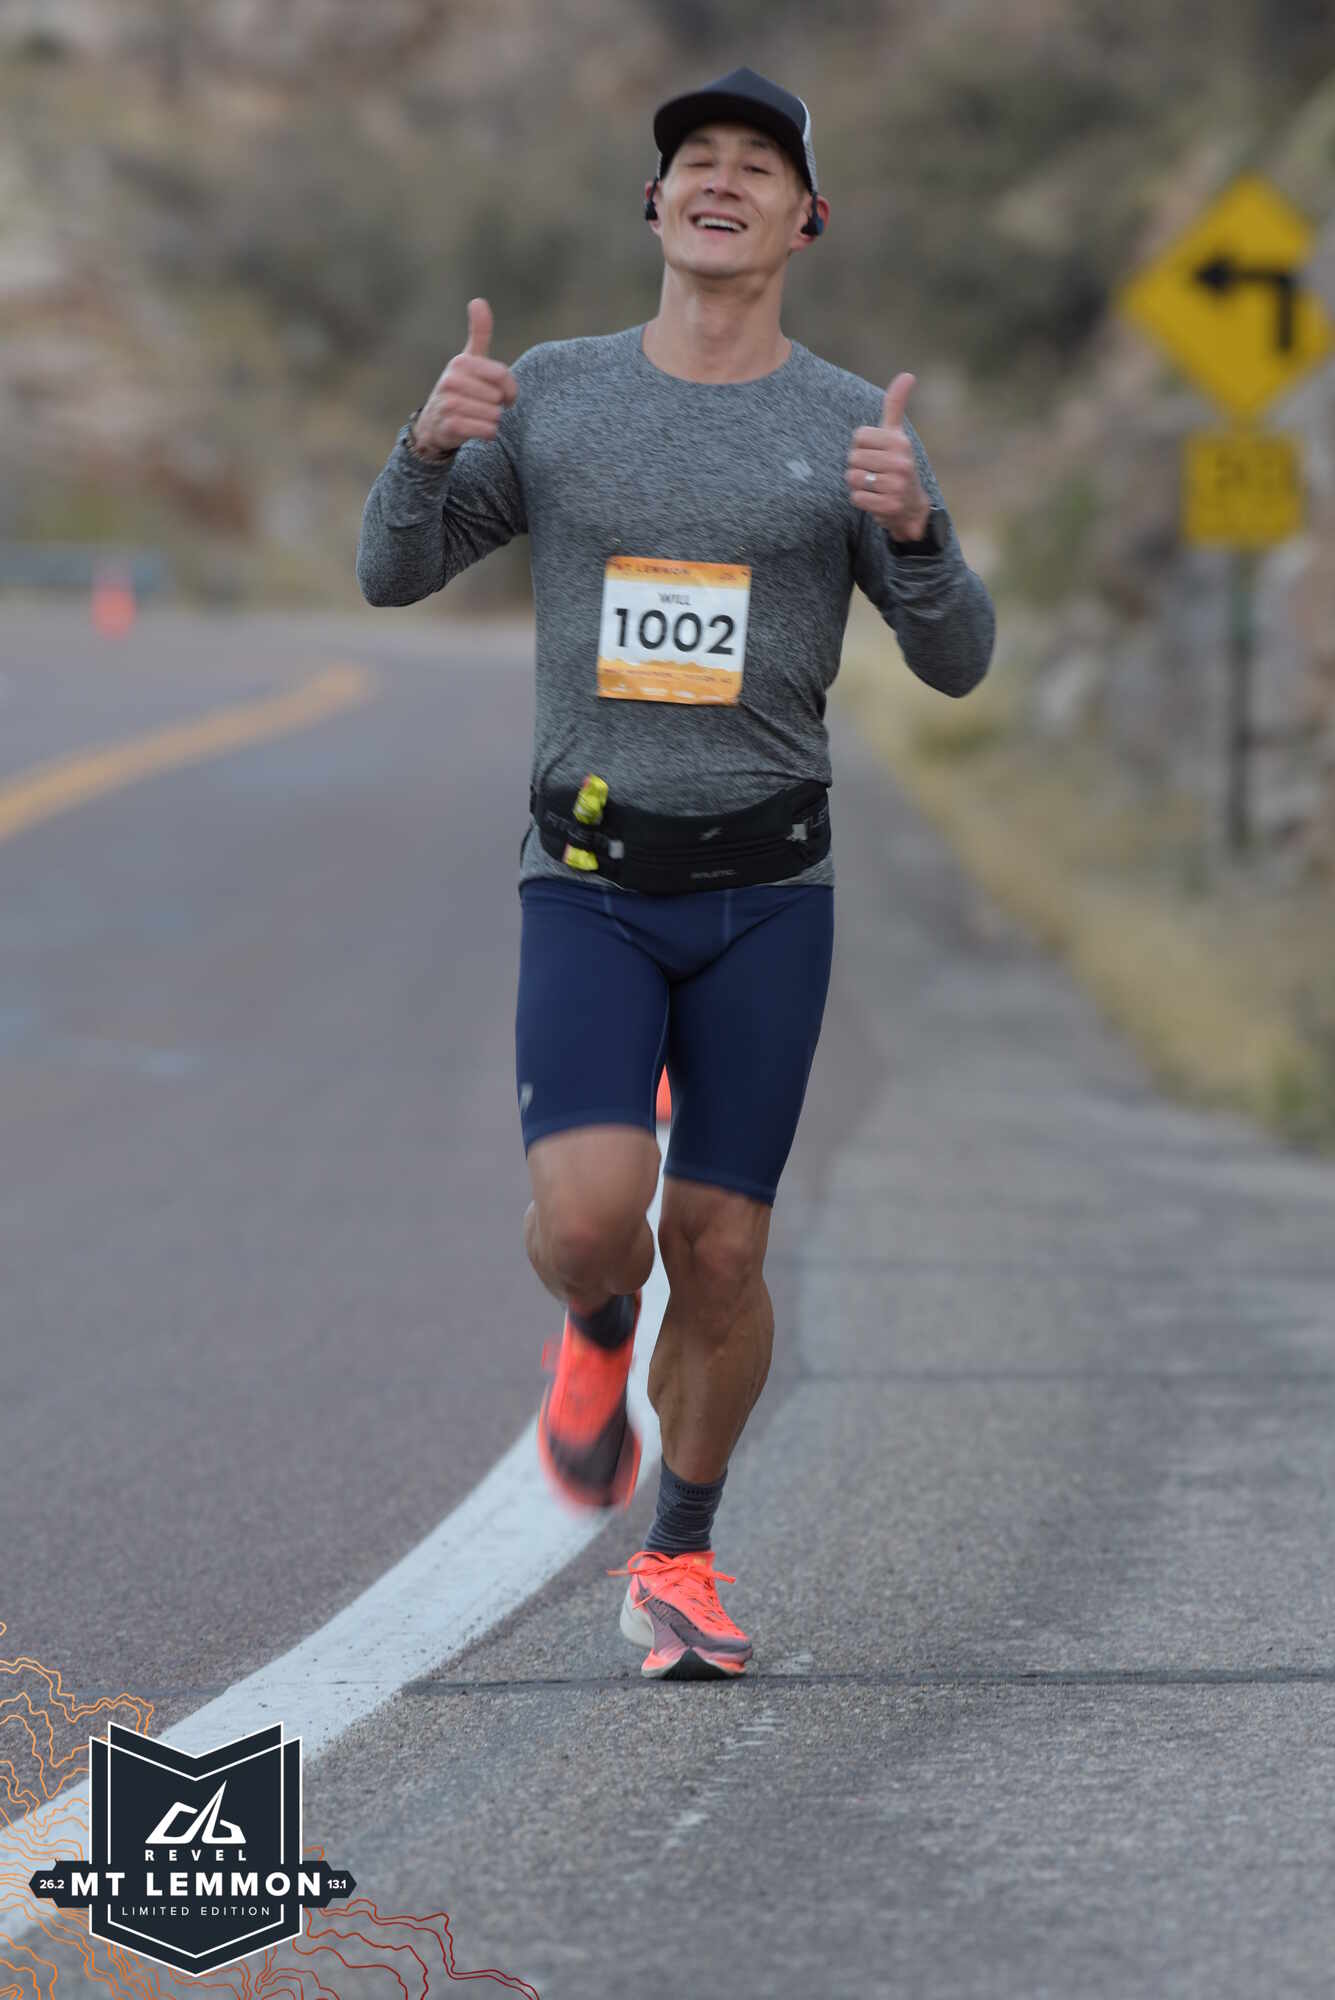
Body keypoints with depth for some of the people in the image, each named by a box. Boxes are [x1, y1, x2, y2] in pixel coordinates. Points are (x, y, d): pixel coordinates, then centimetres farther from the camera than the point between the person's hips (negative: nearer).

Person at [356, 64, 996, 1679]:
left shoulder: (852, 425, -1)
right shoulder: (553, 396, 1)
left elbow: (956, 661, -5)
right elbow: (393, 576, 2)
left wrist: (913, 524, -26)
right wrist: (432, 440, -19)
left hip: (765, 891, 0)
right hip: (589, 888, 0)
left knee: (718, 1250, 0)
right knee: (589, 1216, -20)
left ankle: (677, 1566, 21)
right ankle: (598, 1336, 18)